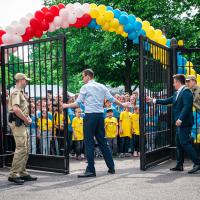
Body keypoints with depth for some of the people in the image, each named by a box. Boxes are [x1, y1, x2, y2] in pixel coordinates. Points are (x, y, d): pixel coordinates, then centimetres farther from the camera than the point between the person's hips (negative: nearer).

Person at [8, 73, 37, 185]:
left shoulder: (21, 92, 21)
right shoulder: (16, 92, -11)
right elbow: (15, 109, -25)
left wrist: (28, 118, 9)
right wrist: (26, 120, -15)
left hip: (23, 124, 10)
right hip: (18, 123, -10)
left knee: (26, 149, 12)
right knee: (21, 149, -12)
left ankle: (22, 173, 19)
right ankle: (13, 175, -6)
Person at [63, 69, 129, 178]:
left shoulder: (85, 87, -3)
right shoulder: (102, 87, 12)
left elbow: (77, 103, -5)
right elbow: (112, 99, 13)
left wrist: (66, 106, 9)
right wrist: (122, 105, 27)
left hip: (90, 116, -6)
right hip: (100, 115, 6)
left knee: (89, 143, -2)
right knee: (103, 141, 13)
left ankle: (90, 170, -2)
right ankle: (111, 167, 17)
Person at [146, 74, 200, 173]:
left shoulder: (186, 92, -13)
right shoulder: (177, 93, 17)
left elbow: (187, 106, -22)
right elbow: (167, 101, 22)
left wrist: (180, 119, -25)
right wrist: (153, 100, 23)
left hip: (184, 123, -10)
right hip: (179, 123, 10)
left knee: (185, 143, -11)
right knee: (179, 143, 13)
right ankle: (179, 165, 21)